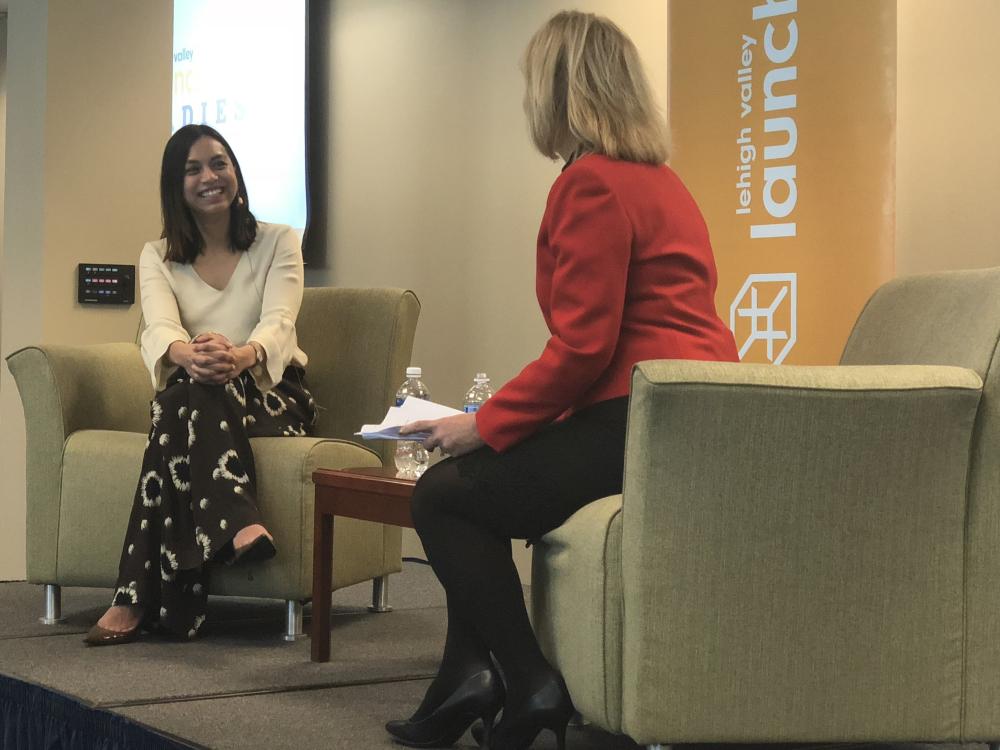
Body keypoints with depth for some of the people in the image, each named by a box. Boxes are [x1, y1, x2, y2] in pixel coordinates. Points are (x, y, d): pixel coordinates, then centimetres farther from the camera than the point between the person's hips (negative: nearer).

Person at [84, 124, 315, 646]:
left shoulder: (278, 243, 3)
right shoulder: (158, 257, 8)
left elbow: (279, 322, -17)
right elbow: (159, 328, -15)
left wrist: (242, 356, -43)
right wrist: (186, 354, -42)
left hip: (272, 395, -2)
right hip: (191, 400, 2)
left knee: (195, 395, -35)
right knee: (190, 384, -36)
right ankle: (240, 524, -54)